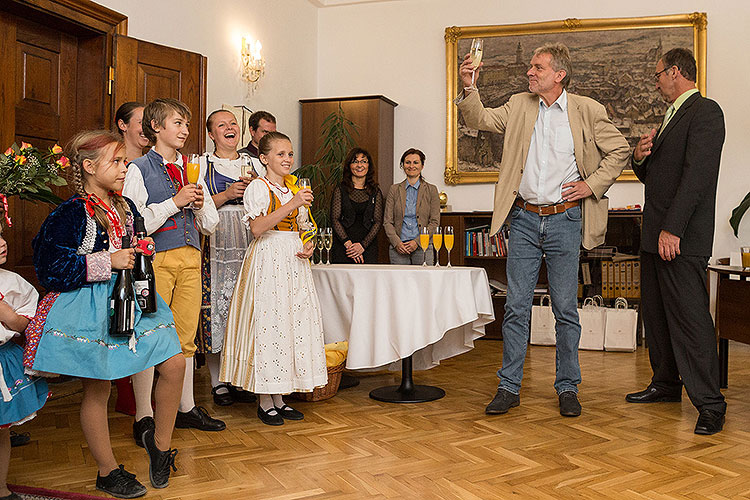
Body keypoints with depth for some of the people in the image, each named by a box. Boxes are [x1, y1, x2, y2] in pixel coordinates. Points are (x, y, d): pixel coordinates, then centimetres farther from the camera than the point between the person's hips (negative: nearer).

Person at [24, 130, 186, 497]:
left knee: (174, 364, -1)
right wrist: (107, 262, -20)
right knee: (97, 389, 4)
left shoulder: (125, 207, 10)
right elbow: (49, 270, -16)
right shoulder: (71, 213, -12)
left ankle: (160, 441, 22)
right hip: (90, 309, -7)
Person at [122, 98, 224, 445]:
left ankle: (186, 408, 22)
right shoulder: (139, 169, -1)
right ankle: (143, 417, 10)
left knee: (186, 336, 11)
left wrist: (200, 204, -3)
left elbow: (211, 225, 16)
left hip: (190, 258, 5)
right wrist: (175, 202, -14)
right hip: (155, 259, -5)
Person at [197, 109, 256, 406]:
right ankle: (218, 382, 7)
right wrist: (226, 195, -12)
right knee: (216, 306, -5)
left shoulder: (253, 164, 18)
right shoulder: (201, 164, 7)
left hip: (249, 245, 3)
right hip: (216, 245, -3)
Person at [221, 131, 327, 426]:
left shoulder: (294, 187, 16)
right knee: (268, 323, -5)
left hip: (294, 262, 7)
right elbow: (257, 228, -20)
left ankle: (279, 399, 16)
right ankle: (265, 402, 8)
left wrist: (308, 245, 3)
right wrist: (291, 205, -25)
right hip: (268, 260, -7)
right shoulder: (258, 187, -5)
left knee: (294, 322, 6)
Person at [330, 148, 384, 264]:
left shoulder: (375, 192, 8)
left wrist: (363, 245, -10)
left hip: (368, 248, 1)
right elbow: (335, 219, -1)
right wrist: (348, 244, -13)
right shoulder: (340, 190, 5)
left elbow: (378, 221, 3)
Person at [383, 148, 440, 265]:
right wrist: (397, 242, -10)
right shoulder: (394, 189, 9)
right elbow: (387, 221, 5)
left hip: (423, 248, -1)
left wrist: (417, 242, -10)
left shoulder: (431, 190, 5)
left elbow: (435, 222, 1)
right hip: (398, 248, 1)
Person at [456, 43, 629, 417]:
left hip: (564, 220, -2)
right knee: (516, 306, 4)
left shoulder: (587, 110, 2)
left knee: (565, 309, 5)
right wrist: (469, 89, -10)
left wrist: (592, 185, -2)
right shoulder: (519, 105, 10)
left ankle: (568, 388, 20)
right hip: (524, 219, 2)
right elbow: (481, 120, 6)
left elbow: (618, 150, 8)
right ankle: (509, 387, 14)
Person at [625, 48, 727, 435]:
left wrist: (672, 229, -24)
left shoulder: (705, 112, -8)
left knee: (689, 317, -8)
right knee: (656, 312, 14)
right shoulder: (672, 116, 23)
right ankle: (666, 384, 27)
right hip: (655, 235, 10)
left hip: (680, 238, -10)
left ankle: (709, 404, 1)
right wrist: (641, 156, 3)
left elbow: (697, 174, -19)